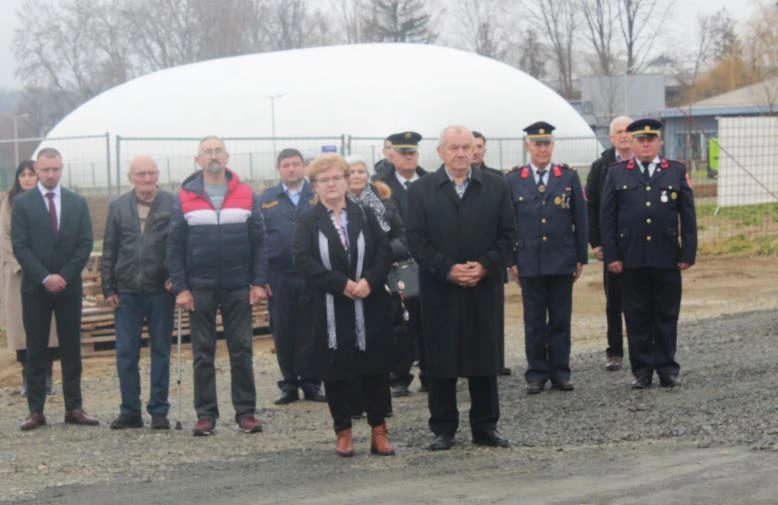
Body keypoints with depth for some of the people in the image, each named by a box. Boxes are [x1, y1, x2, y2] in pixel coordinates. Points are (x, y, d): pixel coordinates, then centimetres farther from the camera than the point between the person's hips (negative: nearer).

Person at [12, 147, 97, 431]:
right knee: (36, 350, 0)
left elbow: (85, 244, 3)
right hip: (35, 288, -2)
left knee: (71, 349, 4)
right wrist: (45, 278, -15)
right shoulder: (22, 204, 1)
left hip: (69, 287, 2)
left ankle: (74, 408, 8)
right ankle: (36, 410, 2)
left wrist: (64, 276, -9)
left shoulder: (77, 203, 8)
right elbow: (20, 246, -5)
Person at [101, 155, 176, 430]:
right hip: (127, 291, 2)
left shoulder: (173, 205, -3)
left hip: (160, 290, -2)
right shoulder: (118, 207, 7)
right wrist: (108, 288, 4)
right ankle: (130, 411, 11)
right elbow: (109, 250, 8)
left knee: (161, 352, 5)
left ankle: (159, 411, 12)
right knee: (125, 353, 3)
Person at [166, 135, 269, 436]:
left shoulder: (246, 196, 3)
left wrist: (259, 282, -5)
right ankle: (205, 414, 9)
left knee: (242, 351, 3)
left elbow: (259, 242, 2)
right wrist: (180, 288, -7)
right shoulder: (184, 199, 1)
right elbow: (174, 247, 0)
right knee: (203, 354, 5)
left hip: (238, 288, 0)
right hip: (200, 288, 0)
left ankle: (246, 411, 8)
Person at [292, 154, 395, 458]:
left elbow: (385, 252, 1)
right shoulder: (307, 222, 2)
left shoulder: (365, 216, 8)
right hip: (328, 311, -1)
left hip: (369, 309, 1)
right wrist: (343, 284, -19)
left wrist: (369, 280, -17)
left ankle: (379, 431, 10)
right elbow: (303, 261, -12)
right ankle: (343, 432, 13)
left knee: (374, 369, 3)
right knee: (335, 372, 4)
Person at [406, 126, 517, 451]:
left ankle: (485, 427, 14)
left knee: (485, 358, 5)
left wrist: (485, 266, -11)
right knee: (440, 361, 2)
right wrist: (447, 269, -14)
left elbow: (507, 234, 4)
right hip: (439, 290, -1)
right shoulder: (421, 190, 3)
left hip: (484, 287, 1)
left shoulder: (495, 187, 6)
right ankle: (443, 430, 10)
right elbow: (415, 239, -3)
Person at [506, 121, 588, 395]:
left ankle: (560, 372, 11)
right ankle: (536, 374, 10)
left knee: (561, 320, 4)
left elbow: (580, 220, 6)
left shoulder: (569, 177, 5)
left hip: (562, 262, 0)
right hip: (529, 264, 0)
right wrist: (510, 261, 1)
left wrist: (581, 258, 2)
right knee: (534, 321, 4)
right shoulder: (513, 181, 5)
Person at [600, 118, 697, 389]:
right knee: (637, 316, 4)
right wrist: (611, 255, -4)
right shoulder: (617, 173, 7)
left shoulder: (677, 172, 8)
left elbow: (688, 216, 6)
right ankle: (642, 370, 10)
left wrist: (688, 254, -1)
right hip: (632, 259, 0)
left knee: (667, 315, 5)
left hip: (667, 258, 0)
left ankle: (667, 368, 12)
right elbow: (607, 217, 4)